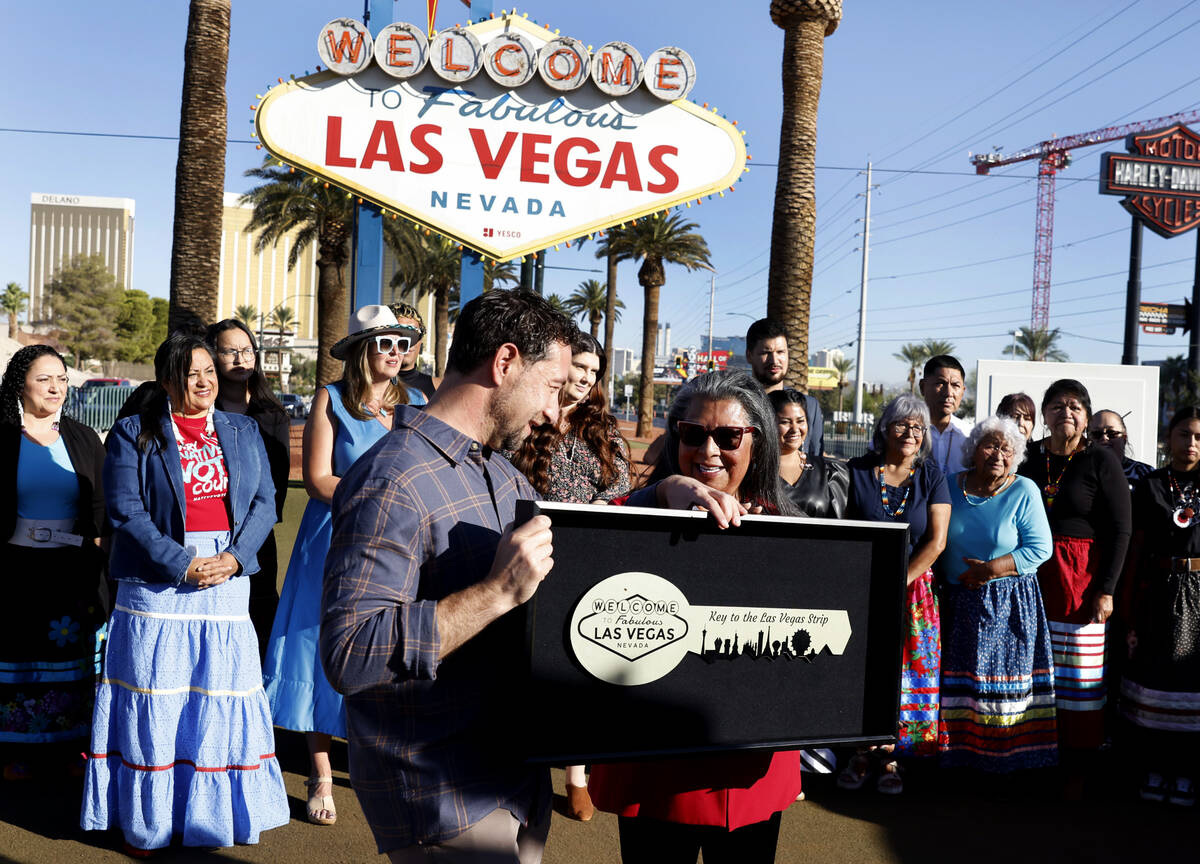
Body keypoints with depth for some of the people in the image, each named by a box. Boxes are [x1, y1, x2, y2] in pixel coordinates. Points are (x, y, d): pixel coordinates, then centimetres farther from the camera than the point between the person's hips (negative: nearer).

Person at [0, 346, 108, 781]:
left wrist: (91, 542, -2)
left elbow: (102, 505, 9)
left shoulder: (83, 439, 8)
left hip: (74, 573, 2)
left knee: (71, 658, 6)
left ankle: (64, 747, 19)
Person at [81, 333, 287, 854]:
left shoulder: (244, 431, 11)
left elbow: (264, 502, 7)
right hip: (156, 586, -3)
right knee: (155, 701, 3)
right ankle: (146, 820, 18)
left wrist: (234, 556, -9)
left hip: (227, 584, 3)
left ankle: (216, 811, 21)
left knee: (222, 696, 7)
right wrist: (182, 563, -14)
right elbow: (124, 508, -7)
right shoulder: (133, 434, 1)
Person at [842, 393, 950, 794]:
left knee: (905, 670, 0)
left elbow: (936, 540, -4)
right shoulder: (857, 471, 1)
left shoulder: (932, 476, 2)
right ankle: (861, 752, 11)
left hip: (913, 590, 0)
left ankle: (890, 755, 10)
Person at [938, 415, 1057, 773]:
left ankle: (1004, 752, 11)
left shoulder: (1024, 491, -5)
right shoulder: (951, 486, 4)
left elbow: (1040, 548, -10)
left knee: (1004, 680, 0)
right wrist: (940, 581, 2)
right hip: (958, 604, 3)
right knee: (958, 678, 6)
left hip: (1009, 604, -3)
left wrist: (990, 569, -15)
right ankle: (959, 750, 15)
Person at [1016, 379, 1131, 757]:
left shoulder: (1102, 462, -1)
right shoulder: (1029, 457, 8)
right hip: (1031, 579, 3)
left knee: (1078, 672, 0)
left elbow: (1119, 531, -4)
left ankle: (1074, 766, 10)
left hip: (1081, 580, -3)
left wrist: (1106, 589, -10)